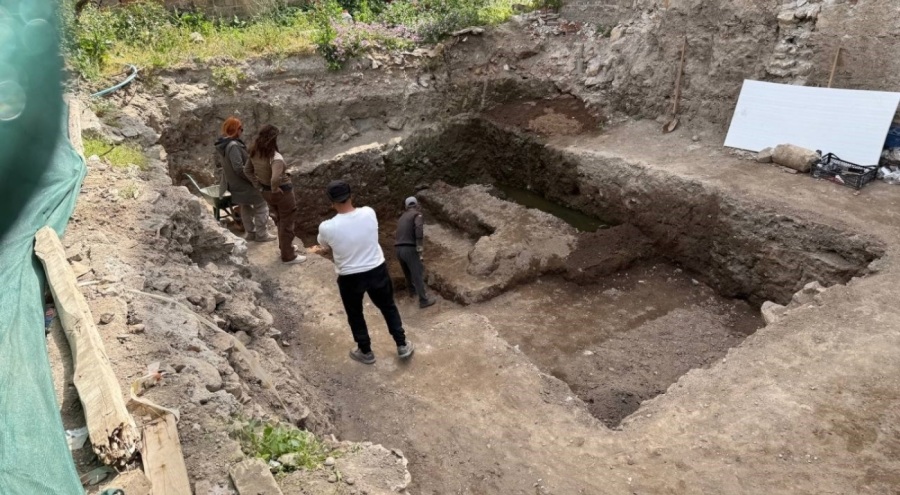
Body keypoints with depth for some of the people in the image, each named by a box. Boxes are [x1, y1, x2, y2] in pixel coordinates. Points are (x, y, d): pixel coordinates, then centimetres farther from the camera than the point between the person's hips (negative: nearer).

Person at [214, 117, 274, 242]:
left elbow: (219, 160, 16)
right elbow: (239, 168, -31)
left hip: (233, 183, 10)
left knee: (245, 207, 24)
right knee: (261, 206, 5)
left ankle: (251, 233, 34)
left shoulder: (221, 144, 2)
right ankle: (261, 234, 11)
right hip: (243, 184, -9)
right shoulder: (233, 145, -28)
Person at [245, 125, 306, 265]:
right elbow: (276, 178, -44)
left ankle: (284, 246, 46)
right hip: (282, 193, -8)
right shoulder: (275, 157, -30)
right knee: (287, 223, 10)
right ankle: (288, 256, 22)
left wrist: (259, 186, 8)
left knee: (280, 220, 28)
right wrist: (275, 189, -25)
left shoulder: (255, 153, -5)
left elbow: (247, 170, 8)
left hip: (266, 192, 8)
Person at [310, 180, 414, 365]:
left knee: (355, 316, 23)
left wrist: (319, 250, 29)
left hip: (350, 278, -2)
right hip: (377, 270, 2)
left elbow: (325, 247, 1)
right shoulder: (369, 213, -13)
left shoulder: (327, 227, -21)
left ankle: (365, 352, 40)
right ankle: (402, 346, 35)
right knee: (388, 308, 24)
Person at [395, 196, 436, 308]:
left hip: (398, 248, 7)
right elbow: (419, 228, -20)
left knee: (408, 272, 27)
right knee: (418, 274, -3)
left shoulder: (402, 217, 23)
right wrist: (420, 245, -22)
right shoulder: (417, 214, 0)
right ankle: (424, 300, -2)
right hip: (409, 248, -7)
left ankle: (412, 290, 46)